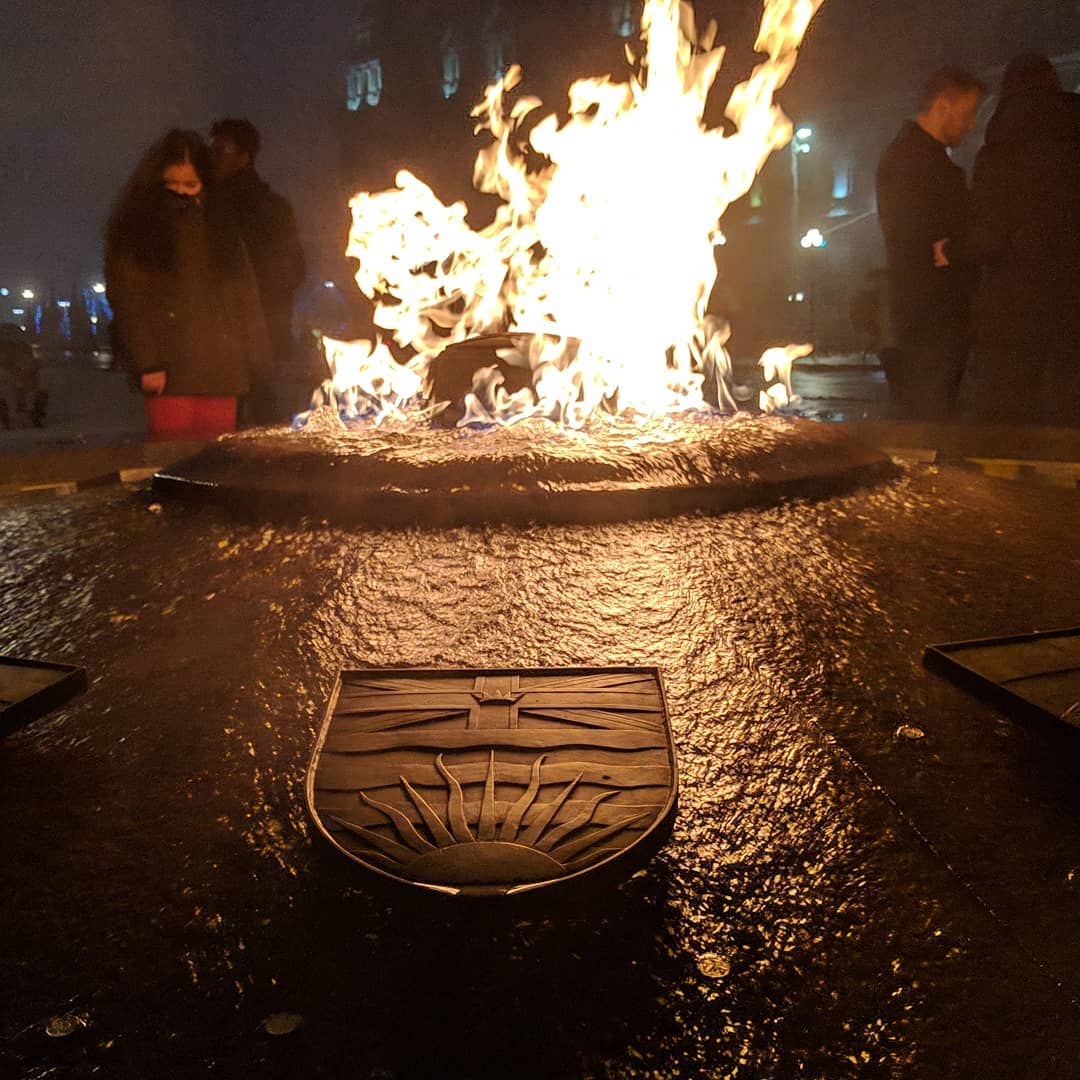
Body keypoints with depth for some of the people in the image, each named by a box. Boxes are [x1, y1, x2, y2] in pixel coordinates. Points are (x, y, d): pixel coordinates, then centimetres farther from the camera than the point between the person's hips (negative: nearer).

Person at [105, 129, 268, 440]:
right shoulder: (135, 228, 6)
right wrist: (147, 363, -11)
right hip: (168, 369, -3)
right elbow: (126, 301, -1)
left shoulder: (220, 223, 17)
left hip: (222, 369, 3)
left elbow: (243, 292, 15)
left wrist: (251, 355, 6)